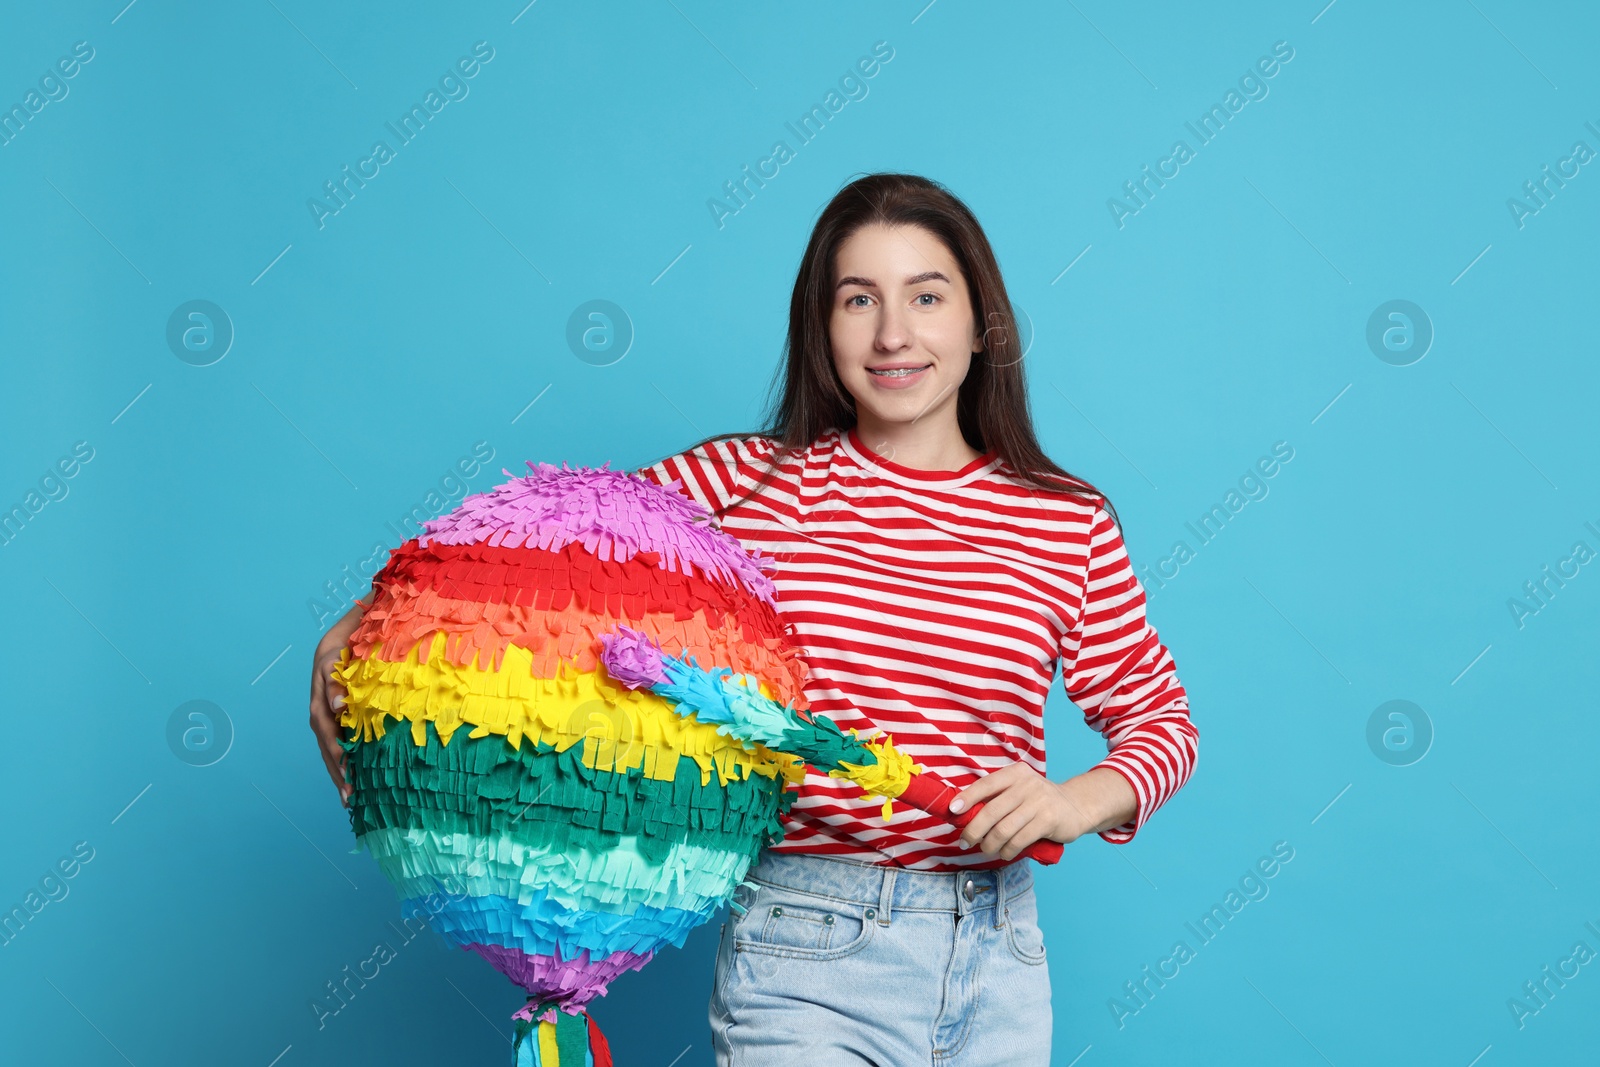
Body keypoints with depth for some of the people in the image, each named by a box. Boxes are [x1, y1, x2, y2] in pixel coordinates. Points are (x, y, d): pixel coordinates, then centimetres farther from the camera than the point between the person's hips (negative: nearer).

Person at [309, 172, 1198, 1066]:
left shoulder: (1073, 524, 1)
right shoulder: (747, 483, -4)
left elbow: (1159, 716, 8)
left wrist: (1081, 802, -11)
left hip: (999, 958, 3)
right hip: (805, 957, -2)